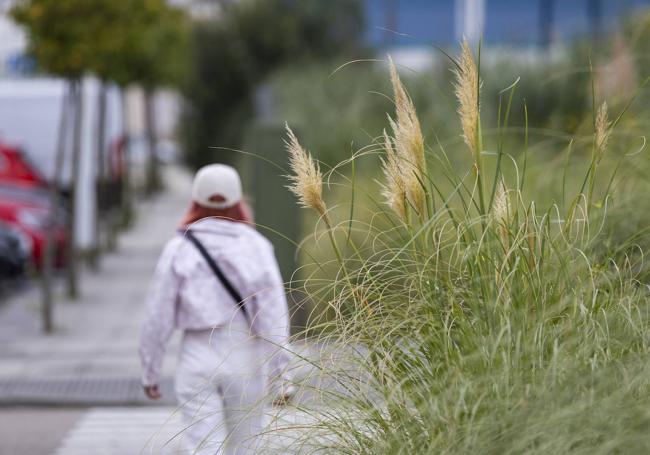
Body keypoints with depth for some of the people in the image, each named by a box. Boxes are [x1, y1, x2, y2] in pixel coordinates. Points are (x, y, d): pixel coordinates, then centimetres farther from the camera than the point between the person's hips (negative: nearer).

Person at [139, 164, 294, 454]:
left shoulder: (179, 249, -2)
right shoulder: (256, 246, -4)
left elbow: (158, 317, 0)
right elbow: (274, 314, -8)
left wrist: (149, 372, 11)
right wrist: (281, 374, -3)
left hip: (197, 358, 0)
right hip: (245, 357, 1)